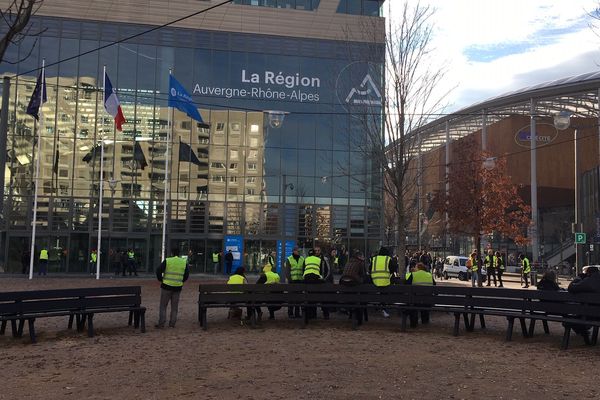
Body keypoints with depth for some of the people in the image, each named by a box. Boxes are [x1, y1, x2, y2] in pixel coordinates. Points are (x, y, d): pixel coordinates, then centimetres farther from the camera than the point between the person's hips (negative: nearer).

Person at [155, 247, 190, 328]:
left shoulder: (167, 261, -6)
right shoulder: (184, 262, 3)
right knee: (174, 307, 11)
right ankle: (172, 323, 13)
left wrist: (161, 280, 5)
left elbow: (158, 271, -9)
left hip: (166, 286, -3)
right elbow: (187, 274, 7)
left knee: (163, 305, 6)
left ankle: (161, 323, 5)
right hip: (178, 287, 3)